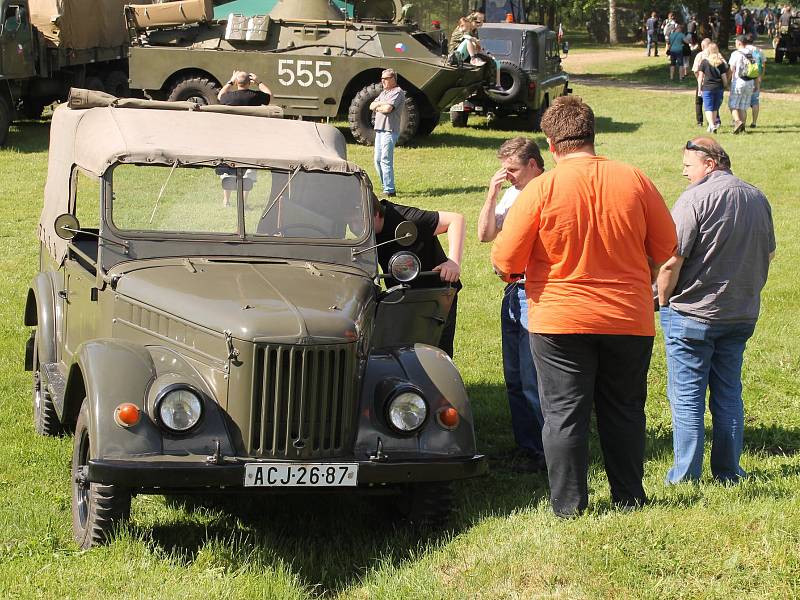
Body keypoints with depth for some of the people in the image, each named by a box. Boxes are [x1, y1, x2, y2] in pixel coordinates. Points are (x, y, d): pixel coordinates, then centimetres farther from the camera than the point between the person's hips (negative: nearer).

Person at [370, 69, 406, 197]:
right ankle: (386, 186, 19)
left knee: (386, 160, -14)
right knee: (378, 160, 10)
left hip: (390, 130, -9)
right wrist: (381, 103, -5)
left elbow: (388, 108, -18)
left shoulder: (397, 92, -6)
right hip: (379, 129, 9)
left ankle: (389, 190, -14)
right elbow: (371, 106, 14)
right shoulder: (384, 93, 22)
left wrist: (377, 108, 0)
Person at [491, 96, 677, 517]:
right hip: (630, 319, 3)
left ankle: (568, 504, 9)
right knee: (624, 411, 14)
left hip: (560, 320, -3)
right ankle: (629, 498, 21)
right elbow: (665, 248, 8)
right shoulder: (635, 181, -3)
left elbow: (504, 263, -11)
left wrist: (514, 277, 12)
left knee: (564, 413, 7)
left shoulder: (541, 189, -12)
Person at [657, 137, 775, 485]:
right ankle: (728, 472, 16)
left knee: (686, 395, 0)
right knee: (728, 394, 14)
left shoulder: (695, 199, -16)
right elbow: (769, 254, 18)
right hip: (742, 313, 6)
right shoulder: (757, 199, 7)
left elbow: (671, 261, -20)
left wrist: (663, 300, -5)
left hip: (692, 314, -6)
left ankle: (685, 475, 2)